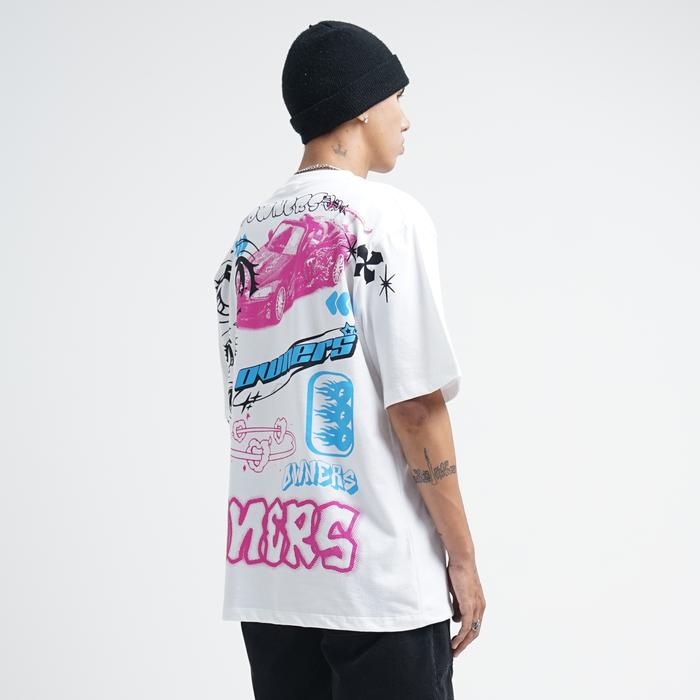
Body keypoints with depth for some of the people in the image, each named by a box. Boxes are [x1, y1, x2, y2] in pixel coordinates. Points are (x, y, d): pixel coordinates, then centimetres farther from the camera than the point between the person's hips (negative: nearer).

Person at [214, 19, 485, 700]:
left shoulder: (249, 234, 12)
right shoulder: (389, 217, -8)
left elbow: (246, 400, 14)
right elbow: (417, 406, -13)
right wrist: (461, 558, -5)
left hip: (264, 574, 7)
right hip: (377, 582, -6)